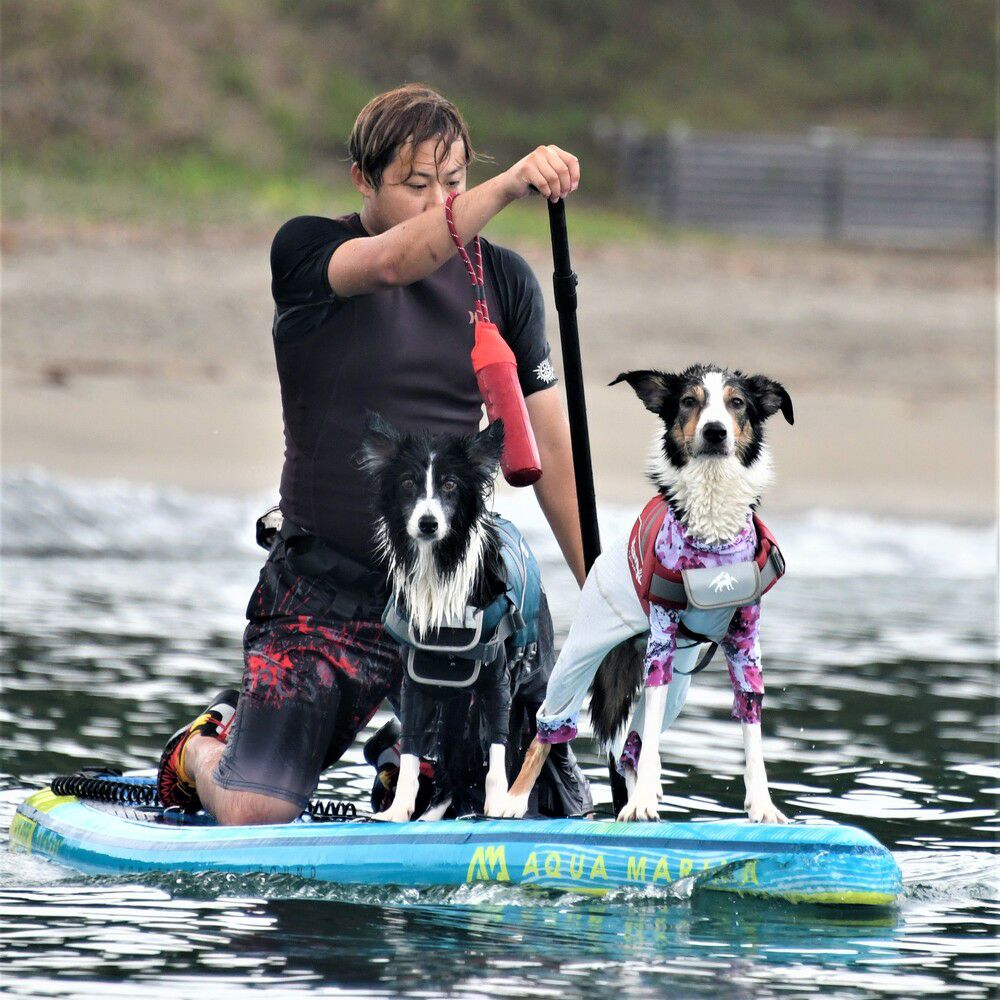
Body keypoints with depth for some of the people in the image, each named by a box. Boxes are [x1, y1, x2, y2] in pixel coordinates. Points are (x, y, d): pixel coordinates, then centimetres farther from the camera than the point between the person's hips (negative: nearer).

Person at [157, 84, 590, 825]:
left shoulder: (503, 281, 7)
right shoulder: (306, 251, -5)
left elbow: (551, 447, 8)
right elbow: (391, 264, -29)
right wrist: (509, 187, -43)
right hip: (326, 590, -4)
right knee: (257, 814, -17)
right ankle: (204, 748, 22)